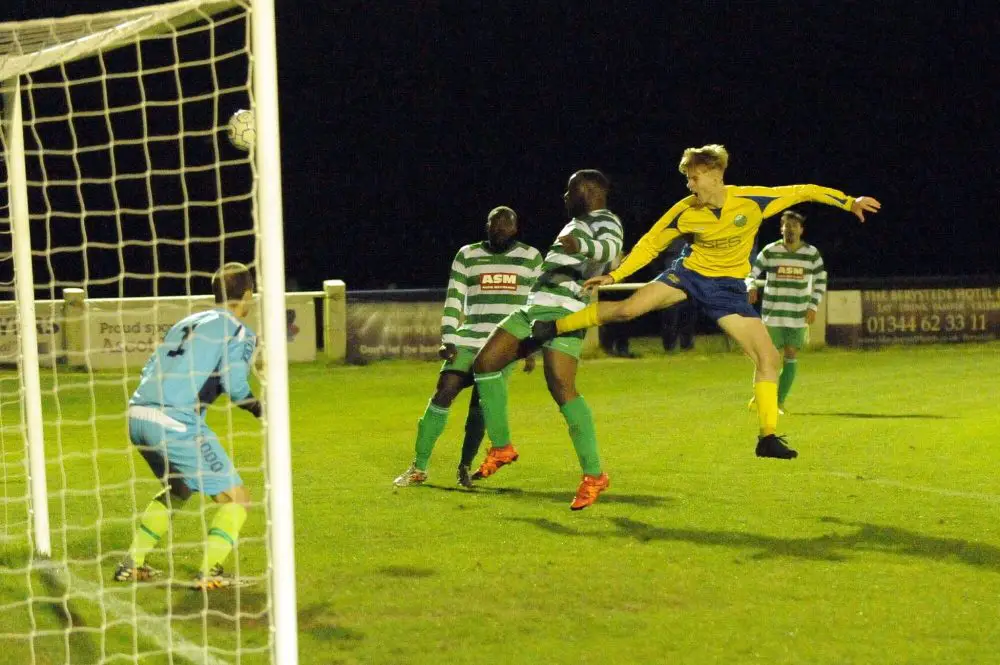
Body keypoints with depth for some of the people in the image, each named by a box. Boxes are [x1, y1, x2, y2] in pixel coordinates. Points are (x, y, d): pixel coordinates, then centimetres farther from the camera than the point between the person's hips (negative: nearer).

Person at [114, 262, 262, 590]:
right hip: (176, 424, -8)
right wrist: (254, 404, 8)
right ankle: (209, 572, -10)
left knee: (178, 490, 30)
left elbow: (150, 369, 20)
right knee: (236, 497, 3)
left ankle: (132, 563, 27)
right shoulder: (240, 332, 3)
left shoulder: (186, 323, 23)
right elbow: (233, 382, -10)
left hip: (137, 416, 8)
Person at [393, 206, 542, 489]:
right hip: (468, 340, 1)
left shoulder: (531, 258, 7)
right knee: (443, 394, -10)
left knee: (481, 404, -13)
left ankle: (465, 466, 4)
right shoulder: (467, 256, 8)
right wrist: (447, 340, -6)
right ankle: (418, 468, -2)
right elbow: (453, 301, 5)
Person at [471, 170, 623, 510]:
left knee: (561, 389, -21)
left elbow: (610, 248, -26)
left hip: (563, 312, -10)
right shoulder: (578, 223, 27)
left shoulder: (605, 221, -3)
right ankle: (501, 447, 13)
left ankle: (594, 475, -16)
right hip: (535, 307, 10)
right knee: (485, 363, 5)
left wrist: (578, 245, -47)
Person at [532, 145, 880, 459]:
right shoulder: (685, 211, -14)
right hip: (691, 273, 0)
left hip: (728, 287, 0)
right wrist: (614, 275, -7)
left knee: (768, 357, -9)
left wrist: (850, 202, -9)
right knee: (628, 308, -21)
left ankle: (768, 437, 1)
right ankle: (554, 327, -4)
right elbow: (650, 243, -3)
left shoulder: (752, 200, -18)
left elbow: (804, 192, -9)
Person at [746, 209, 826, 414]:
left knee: (791, 356, -3)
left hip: (799, 315, 1)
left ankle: (780, 402, 3)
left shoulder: (812, 253, 2)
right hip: (772, 314, -1)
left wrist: (813, 306, -2)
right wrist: (751, 287, -19)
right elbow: (752, 272, 4)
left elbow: (820, 281, 9)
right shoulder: (770, 251, -1)